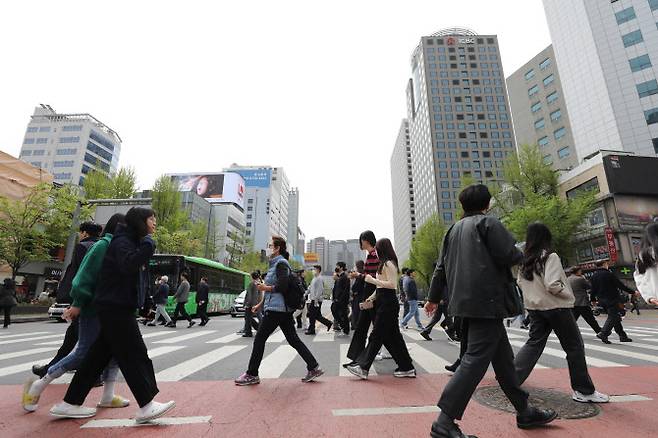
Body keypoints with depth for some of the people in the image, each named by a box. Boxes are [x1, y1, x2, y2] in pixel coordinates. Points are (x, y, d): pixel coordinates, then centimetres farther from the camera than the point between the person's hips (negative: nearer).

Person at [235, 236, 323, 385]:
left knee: (259, 339, 3)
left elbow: (283, 287, -22)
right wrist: (260, 304, 23)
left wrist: (266, 288, -11)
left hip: (276, 309, -10)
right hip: (284, 309, 10)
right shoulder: (275, 263, 18)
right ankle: (314, 368, 11)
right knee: (293, 339, 9)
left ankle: (252, 375, 16)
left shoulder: (281, 263, -12)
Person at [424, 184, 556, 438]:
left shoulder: (454, 229, 17)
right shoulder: (487, 222, -4)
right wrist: (522, 254, 11)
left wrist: (434, 298, 24)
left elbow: (441, 267, 17)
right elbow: (509, 255, -13)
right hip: (486, 301, -8)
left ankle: (524, 412, 33)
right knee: (475, 360, -8)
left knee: (503, 357, 19)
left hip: (466, 303, 8)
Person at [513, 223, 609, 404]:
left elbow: (520, 283, 9)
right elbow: (553, 285, -22)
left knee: (534, 343, 10)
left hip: (535, 307, 6)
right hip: (556, 307, -6)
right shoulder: (550, 256, -15)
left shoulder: (525, 259, 4)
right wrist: (569, 295, -6)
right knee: (575, 347, 10)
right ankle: (584, 391, 21)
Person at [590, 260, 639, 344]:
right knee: (613, 317, -5)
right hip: (612, 299, -7)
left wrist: (593, 300, 20)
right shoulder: (608, 274, -11)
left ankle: (623, 336, 18)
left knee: (615, 317, 15)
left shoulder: (593, 276, 8)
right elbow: (620, 285, -9)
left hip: (601, 300, 7)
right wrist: (633, 292, 0)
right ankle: (603, 333, -16)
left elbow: (592, 290, 12)